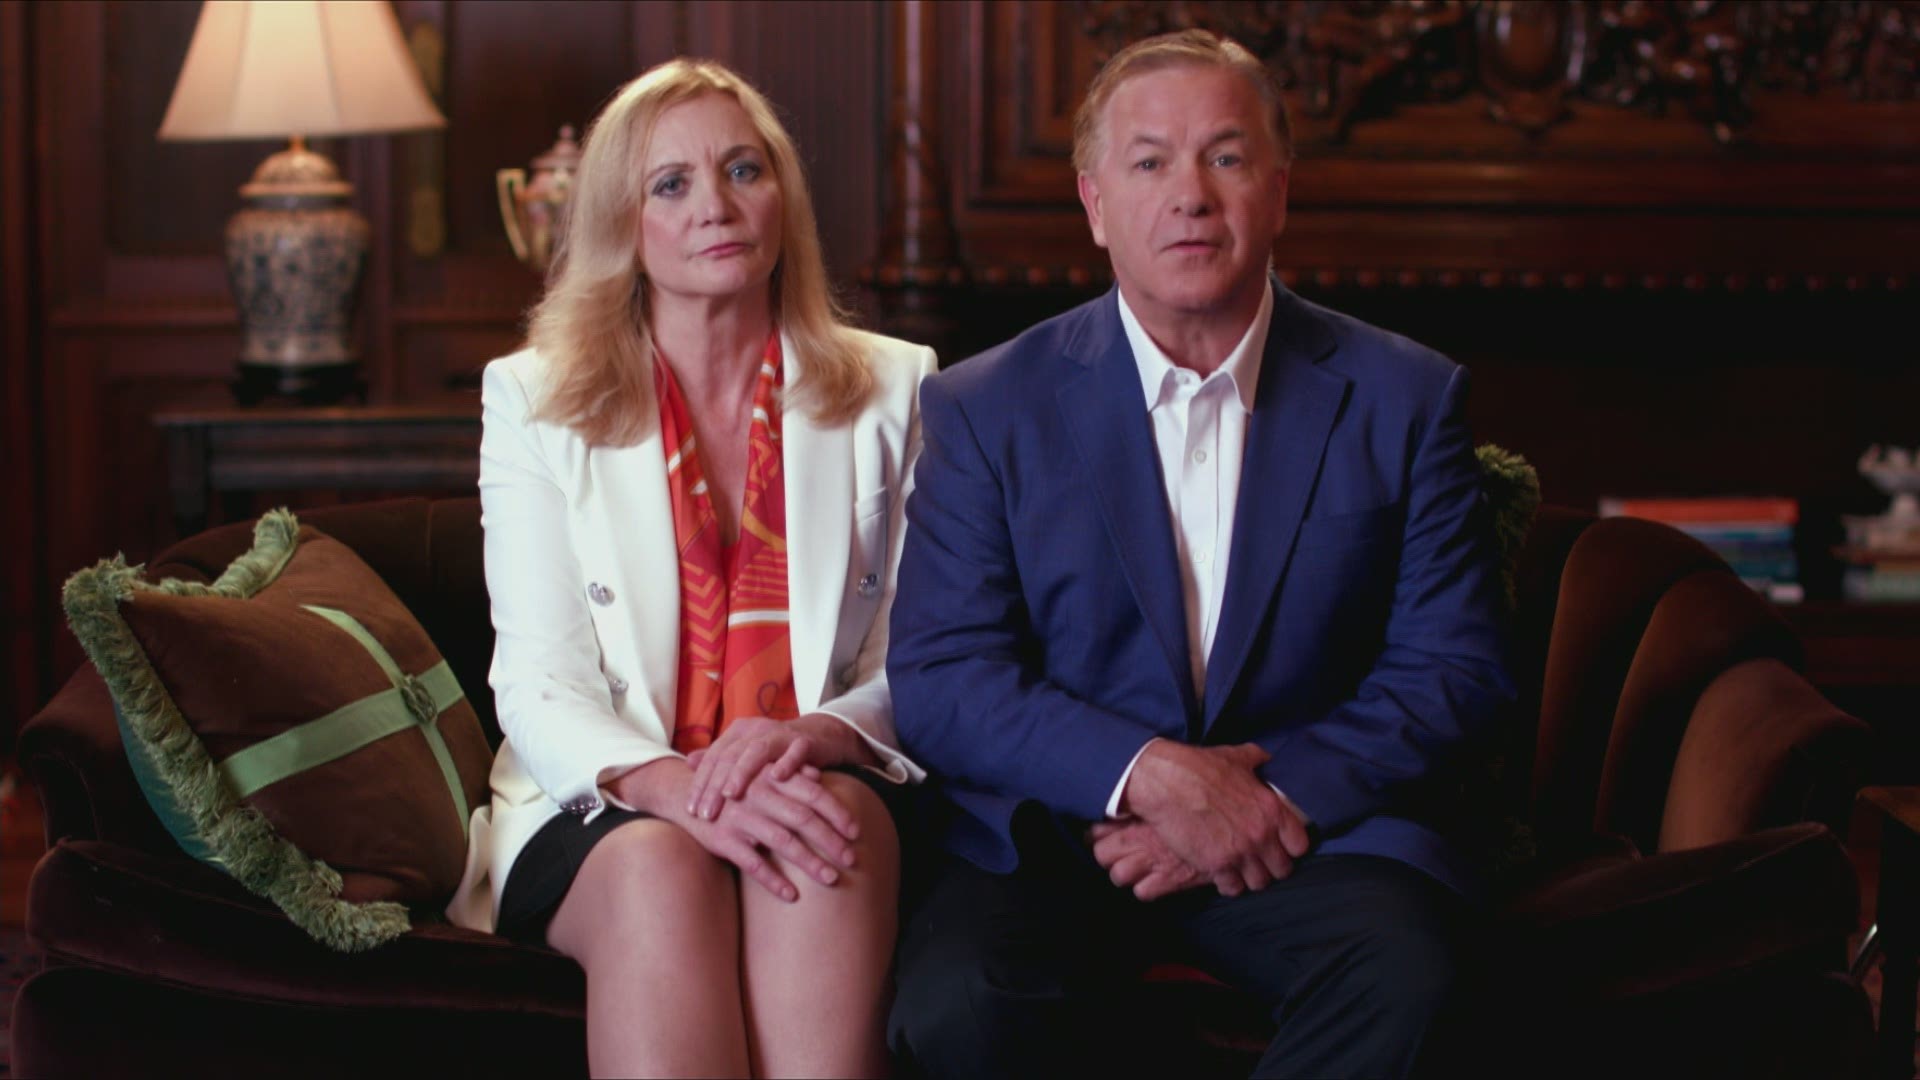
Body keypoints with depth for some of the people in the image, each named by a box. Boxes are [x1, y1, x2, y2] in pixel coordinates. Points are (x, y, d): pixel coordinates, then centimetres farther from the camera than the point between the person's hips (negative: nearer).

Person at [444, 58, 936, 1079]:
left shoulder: (893, 392, 11)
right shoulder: (533, 401, 8)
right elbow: (539, 686, -3)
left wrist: (819, 734, -19)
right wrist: (671, 784, -25)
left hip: (819, 784, 1)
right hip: (599, 814, -1)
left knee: (842, 824, -35)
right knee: (660, 866, -36)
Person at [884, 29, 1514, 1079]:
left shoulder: (1403, 398, 6)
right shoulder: (984, 409, 5)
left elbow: (1453, 668, 3)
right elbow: (939, 680, -3)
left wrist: (1267, 795, -12)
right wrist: (1149, 773, -18)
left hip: (1309, 823, 1)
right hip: (1052, 834, 0)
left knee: (1398, 971, -32)